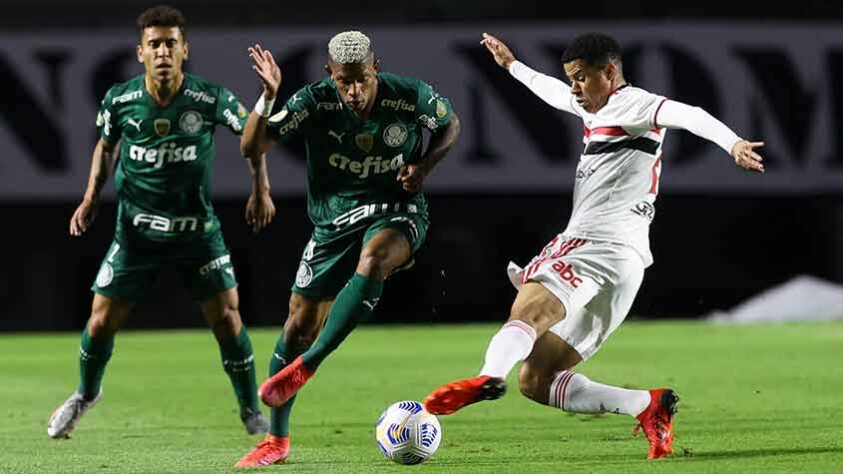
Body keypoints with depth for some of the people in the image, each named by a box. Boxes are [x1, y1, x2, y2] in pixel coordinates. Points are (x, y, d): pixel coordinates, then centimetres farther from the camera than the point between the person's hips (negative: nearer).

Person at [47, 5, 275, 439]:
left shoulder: (211, 99, -16)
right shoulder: (119, 100, -11)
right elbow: (106, 145, 11)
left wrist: (261, 190, -1)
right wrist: (91, 196, 3)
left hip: (197, 228, -1)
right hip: (135, 229, 1)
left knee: (226, 317, -8)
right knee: (101, 322, 2)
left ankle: (252, 412, 11)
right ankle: (86, 395, 32)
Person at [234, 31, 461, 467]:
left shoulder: (411, 98, -15)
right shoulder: (314, 102, -16)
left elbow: (451, 125, 8)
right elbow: (251, 147, -19)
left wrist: (424, 165, -9)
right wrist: (268, 97, -34)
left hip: (396, 214, -2)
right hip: (334, 221, 2)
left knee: (373, 258, -38)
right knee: (300, 322, 0)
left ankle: (304, 366, -31)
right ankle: (277, 440, 16)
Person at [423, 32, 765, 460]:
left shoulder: (630, 104, 0)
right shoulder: (597, 108, 29)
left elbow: (688, 116, -19)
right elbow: (553, 92, 51)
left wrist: (732, 143, -37)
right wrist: (512, 65, 65)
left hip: (602, 247, -10)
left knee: (528, 307, -36)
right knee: (535, 381, 4)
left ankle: (488, 377, -65)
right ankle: (647, 406, -6)